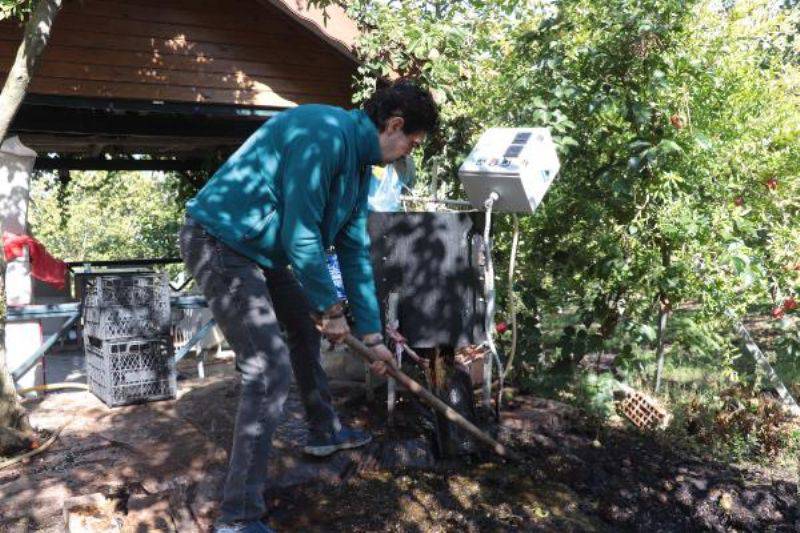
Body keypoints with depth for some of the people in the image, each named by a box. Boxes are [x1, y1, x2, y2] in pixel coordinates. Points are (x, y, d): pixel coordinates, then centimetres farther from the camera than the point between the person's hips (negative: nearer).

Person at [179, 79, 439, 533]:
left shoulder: (360, 163, 10)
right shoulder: (324, 133, -22)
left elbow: (355, 251, 13)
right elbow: (300, 235, -24)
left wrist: (372, 333, 14)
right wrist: (331, 308, -11)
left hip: (261, 249, 11)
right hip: (219, 243, -11)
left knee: (305, 327, 22)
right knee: (271, 370, -15)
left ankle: (325, 431, 43)